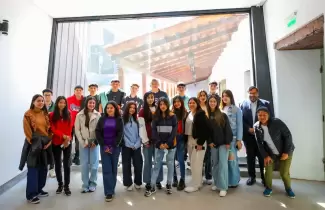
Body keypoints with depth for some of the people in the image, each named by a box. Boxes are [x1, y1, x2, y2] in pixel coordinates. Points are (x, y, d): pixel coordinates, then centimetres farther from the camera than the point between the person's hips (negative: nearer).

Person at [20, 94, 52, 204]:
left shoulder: (45, 114, 11)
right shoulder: (28, 114, -5)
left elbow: (49, 129, 10)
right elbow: (27, 131, -9)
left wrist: (49, 140, -1)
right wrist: (33, 142, -11)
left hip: (45, 143, 6)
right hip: (34, 144, -6)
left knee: (43, 168, 12)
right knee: (33, 169, -2)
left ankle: (39, 189, 28)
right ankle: (31, 195, 7)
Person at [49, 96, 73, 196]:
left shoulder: (68, 114, 4)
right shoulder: (52, 115, 0)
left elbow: (70, 128, -1)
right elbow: (53, 129, -7)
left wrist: (67, 139, -12)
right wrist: (63, 136, -19)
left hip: (67, 143, 0)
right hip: (56, 143, 0)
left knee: (67, 164, 3)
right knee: (58, 164, 11)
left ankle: (66, 186, 13)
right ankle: (60, 185, 26)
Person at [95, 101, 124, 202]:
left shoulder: (119, 120, 1)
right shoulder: (102, 119, 5)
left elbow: (120, 134, -4)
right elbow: (98, 132, 0)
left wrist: (113, 147, -12)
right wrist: (104, 146, -10)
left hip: (115, 147, 0)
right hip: (104, 147, 0)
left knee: (114, 168, 7)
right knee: (106, 169, -2)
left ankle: (112, 189, 20)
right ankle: (108, 192, 3)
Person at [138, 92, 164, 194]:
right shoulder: (142, 111, 0)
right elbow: (142, 126, -5)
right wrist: (145, 140, -11)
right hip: (148, 140, -3)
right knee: (148, 161, 6)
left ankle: (158, 181, 21)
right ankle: (148, 182, 17)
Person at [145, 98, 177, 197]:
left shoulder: (172, 116, -1)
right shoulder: (156, 117, 4)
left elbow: (174, 131, -6)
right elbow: (154, 131, -1)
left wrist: (168, 143, -13)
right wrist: (160, 143, -11)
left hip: (171, 144, -1)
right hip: (159, 145, 1)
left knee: (170, 164, 7)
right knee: (156, 165, 5)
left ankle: (169, 185, 22)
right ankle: (152, 187, 11)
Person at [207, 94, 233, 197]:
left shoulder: (223, 115, -3)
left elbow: (227, 129, -4)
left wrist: (228, 142, -10)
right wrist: (209, 141, -4)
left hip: (223, 143, -3)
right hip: (213, 144, 3)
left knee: (223, 164, -5)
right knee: (215, 164, 10)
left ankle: (223, 187, 1)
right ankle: (217, 183, 24)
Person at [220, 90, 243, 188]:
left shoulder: (236, 109, 0)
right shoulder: (220, 110, 9)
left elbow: (239, 125, -3)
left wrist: (239, 140, -8)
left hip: (232, 138, -3)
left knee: (232, 159, 0)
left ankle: (234, 181, 16)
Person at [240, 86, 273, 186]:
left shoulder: (265, 103, 0)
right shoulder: (243, 104, 2)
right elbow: (241, 120, 0)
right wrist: (249, 129, -12)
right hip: (248, 135, 1)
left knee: (263, 157, 8)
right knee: (250, 157, 10)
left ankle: (264, 177, 24)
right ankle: (252, 176, 24)